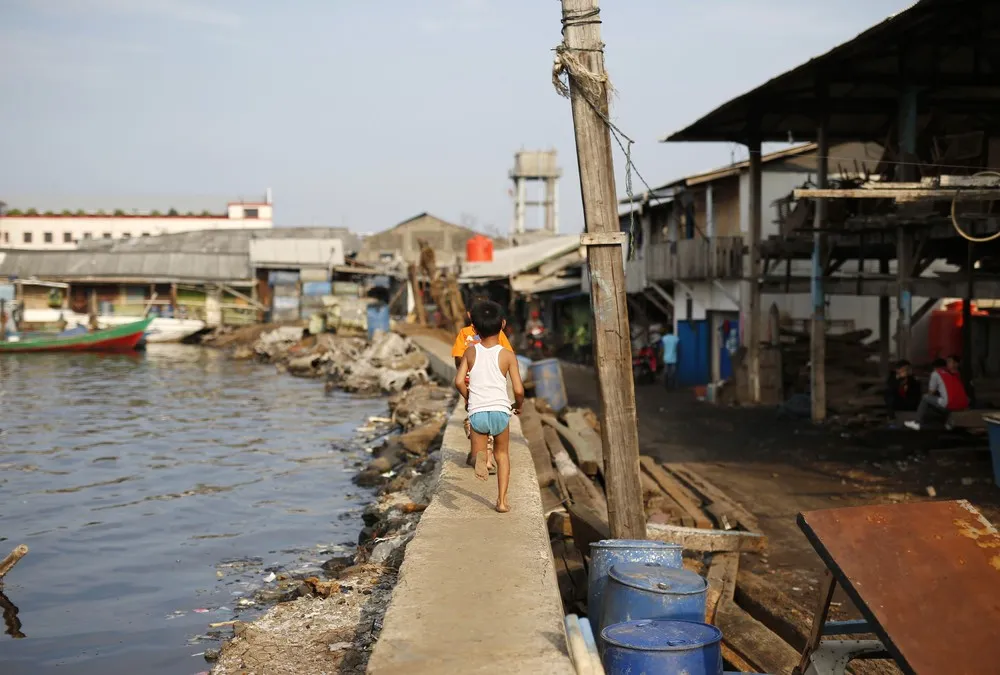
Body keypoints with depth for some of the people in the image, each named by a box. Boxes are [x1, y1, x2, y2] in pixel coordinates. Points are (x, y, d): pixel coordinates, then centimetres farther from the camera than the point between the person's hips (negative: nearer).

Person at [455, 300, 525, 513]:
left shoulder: (470, 352, 2)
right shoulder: (507, 355, -3)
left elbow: (459, 381, -4)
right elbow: (518, 390, -6)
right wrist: (519, 405, 15)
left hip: (477, 413, 0)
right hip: (500, 411, 0)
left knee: (478, 450, 16)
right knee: (502, 454, 20)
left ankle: (479, 456, -22)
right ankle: (502, 500, 14)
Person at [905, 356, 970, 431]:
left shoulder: (936, 373, 10)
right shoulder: (956, 374, 24)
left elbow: (931, 393, 16)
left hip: (949, 405, -6)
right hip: (963, 406, 6)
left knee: (926, 397, 16)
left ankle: (918, 423, 16)